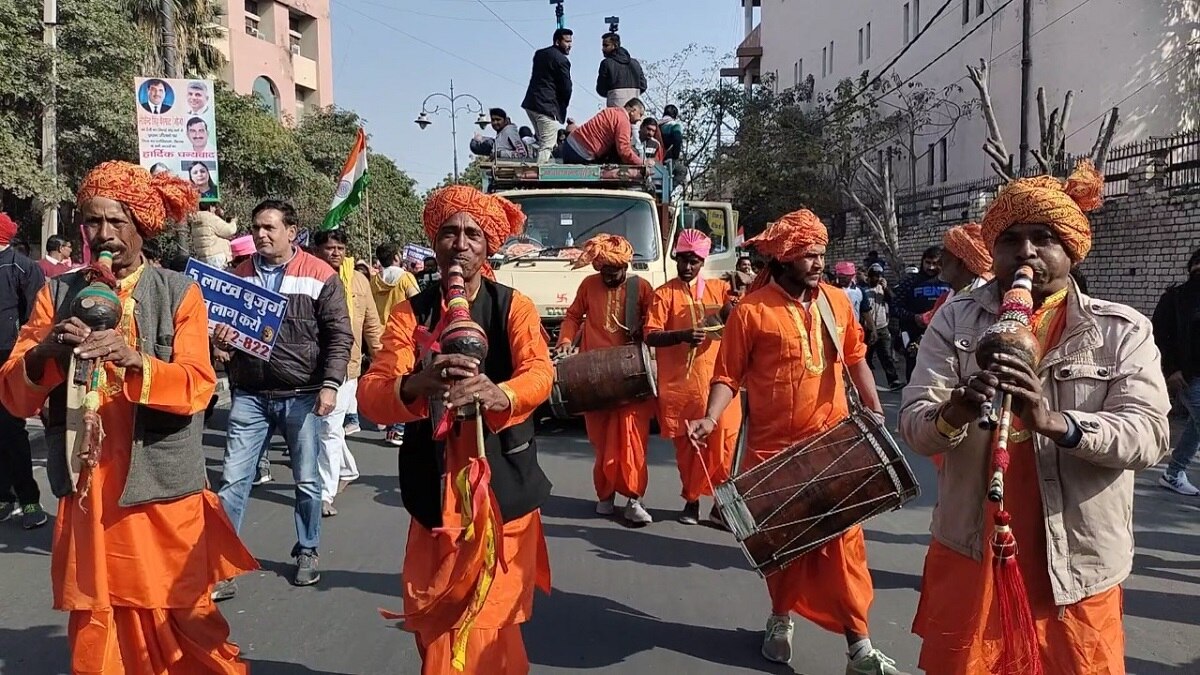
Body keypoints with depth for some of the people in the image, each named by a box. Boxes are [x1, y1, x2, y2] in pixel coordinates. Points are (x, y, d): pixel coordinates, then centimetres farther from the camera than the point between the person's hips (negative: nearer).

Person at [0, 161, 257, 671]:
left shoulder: (180, 293, -1)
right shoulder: (58, 294, 6)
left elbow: (197, 387, -12)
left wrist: (134, 360, -30)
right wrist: (43, 353, -21)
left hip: (162, 490, -2)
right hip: (88, 493, 2)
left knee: (179, 622, 6)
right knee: (96, 628, 9)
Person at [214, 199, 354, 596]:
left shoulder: (319, 275, -3)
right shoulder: (240, 274, 8)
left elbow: (339, 335, -5)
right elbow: (224, 324, 18)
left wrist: (330, 384, -14)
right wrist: (221, 338, -5)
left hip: (301, 395, -2)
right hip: (249, 394, 3)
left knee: (307, 480, 9)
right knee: (233, 479, 0)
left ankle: (307, 553, 28)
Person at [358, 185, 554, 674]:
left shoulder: (514, 306, 0)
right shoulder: (410, 312, 2)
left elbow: (540, 373, -18)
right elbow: (370, 395, -12)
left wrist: (496, 394, -41)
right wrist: (414, 386, -35)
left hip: (503, 485, -1)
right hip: (436, 490, 2)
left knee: (493, 622, 4)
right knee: (436, 623, 10)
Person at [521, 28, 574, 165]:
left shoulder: (539, 54, 16)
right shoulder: (561, 59, -10)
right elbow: (566, 88, -11)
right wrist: (563, 106, 8)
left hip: (531, 103, 9)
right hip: (548, 107, -9)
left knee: (542, 143, 18)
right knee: (547, 146, -10)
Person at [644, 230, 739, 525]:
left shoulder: (719, 288, 9)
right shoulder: (664, 293, 3)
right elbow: (651, 336, -6)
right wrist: (682, 335, -22)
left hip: (716, 380, 1)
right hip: (679, 383, -1)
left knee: (723, 442, -3)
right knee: (686, 444, 7)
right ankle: (691, 499, 22)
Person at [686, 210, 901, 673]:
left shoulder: (836, 301, 4)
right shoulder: (752, 311, -10)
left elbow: (855, 358, 15)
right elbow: (728, 375, -8)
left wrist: (874, 409, 10)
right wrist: (711, 418, -22)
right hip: (774, 449, -2)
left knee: (843, 542, 2)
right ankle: (780, 620, 36)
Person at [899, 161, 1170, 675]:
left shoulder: (1123, 331, -2)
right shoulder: (955, 320, 0)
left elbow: (1150, 434, -13)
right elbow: (913, 425, -7)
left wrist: (1056, 421, -31)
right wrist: (954, 413, -30)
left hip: (1076, 563, -1)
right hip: (971, 552, 1)